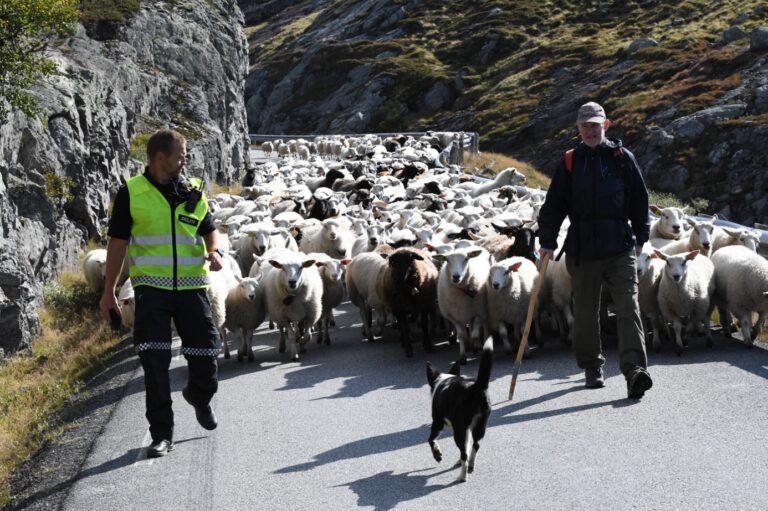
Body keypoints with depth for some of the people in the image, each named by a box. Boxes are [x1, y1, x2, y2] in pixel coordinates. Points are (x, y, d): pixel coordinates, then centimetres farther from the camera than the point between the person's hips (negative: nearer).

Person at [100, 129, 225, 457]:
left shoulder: (193, 191, 8)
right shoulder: (131, 193, -1)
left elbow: (209, 230, 17)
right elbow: (117, 242, 4)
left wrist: (215, 252, -7)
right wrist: (109, 291, 4)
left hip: (191, 286, 3)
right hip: (151, 287, -3)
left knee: (205, 353, 7)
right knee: (154, 360, -7)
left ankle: (199, 396, 40)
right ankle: (161, 434, 1)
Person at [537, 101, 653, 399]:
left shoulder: (622, 158, 5)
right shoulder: (570, 162, 8)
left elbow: (639, 200, 9)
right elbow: (554, 204, 9)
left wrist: (640, 238, 7)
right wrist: (547, 241, 5)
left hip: (620, 248, -2)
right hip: (582, 249, 2)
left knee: (628, 308, -11)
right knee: (585, 312, 10)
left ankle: (635, 370, -18)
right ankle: (591, 367, 25)